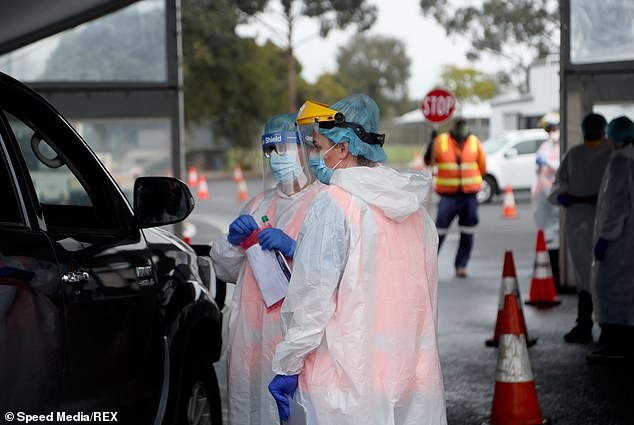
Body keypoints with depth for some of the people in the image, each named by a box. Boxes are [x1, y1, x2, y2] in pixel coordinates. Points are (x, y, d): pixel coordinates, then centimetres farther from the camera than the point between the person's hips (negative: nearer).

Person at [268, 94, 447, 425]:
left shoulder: (332, 205, -10)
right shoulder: (414, 205, 12)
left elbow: (312, 295, -12)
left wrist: (287, 367, -6)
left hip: (349, 380, -7)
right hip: (416, 372, 7)